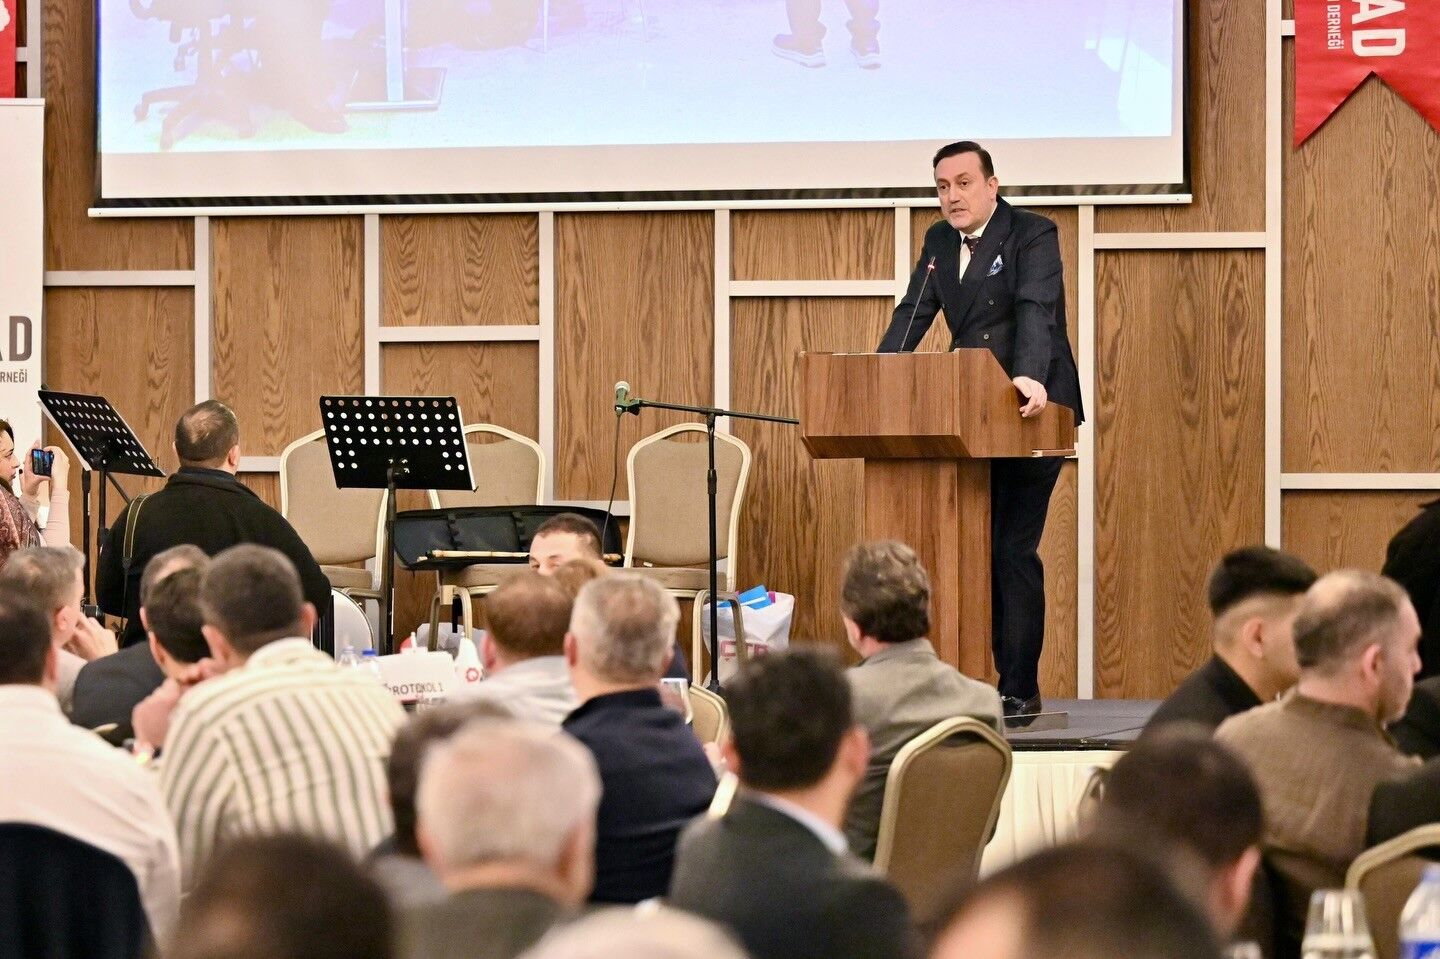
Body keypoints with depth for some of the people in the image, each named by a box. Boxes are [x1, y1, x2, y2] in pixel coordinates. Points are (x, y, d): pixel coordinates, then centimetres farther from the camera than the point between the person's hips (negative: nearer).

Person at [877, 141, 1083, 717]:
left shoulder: (1032, 235, -9)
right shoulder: (940, 241, 11)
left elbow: (1036, 310, -25)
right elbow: (913, 314, 6)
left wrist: (1029, 377, -42)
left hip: (1031, 410, -7)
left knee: (1014, 549, -9)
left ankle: (1020, 690, -5)